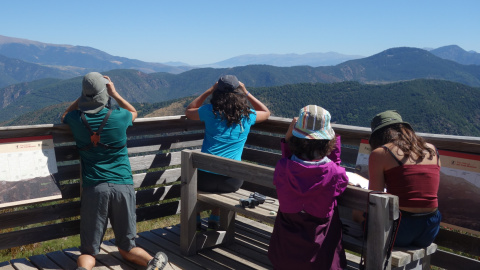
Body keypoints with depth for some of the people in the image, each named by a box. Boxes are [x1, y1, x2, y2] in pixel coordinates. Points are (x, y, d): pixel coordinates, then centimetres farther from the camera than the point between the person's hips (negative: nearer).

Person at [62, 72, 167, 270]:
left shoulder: (77, 120, -2)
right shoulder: (119, 116, -4)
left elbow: (64, 116, 26)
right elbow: (133, 112, 22)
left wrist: (83, 97, 21)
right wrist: (114, 93, 19)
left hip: (94, 188, 0)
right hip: (122, 186, 0)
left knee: (88, 252, 7)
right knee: (127, 248, 12)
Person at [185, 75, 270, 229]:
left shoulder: (210, 111, -6)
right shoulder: (247, 116, -2)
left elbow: (188, 112, 16)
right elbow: (266, 112, 22)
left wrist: (209, 90, 14)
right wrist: (246, 92, 18)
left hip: (205, 179, -1)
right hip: (232, 182, 2)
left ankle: (195, 219, 37)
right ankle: (214, 219, 41)